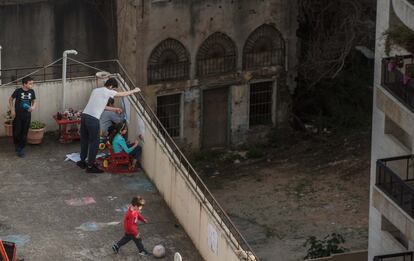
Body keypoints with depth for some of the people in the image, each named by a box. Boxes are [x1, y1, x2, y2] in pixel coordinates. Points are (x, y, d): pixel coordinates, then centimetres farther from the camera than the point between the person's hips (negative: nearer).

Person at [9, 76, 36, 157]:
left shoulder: (32, 92, -2)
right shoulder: (18, 91, -12)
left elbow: (34, 101, 11)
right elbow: (11, 99, 1)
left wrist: (33, 107, -12)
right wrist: (12, 110, -5)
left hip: (27, 115, 3)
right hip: (17, 115, -3)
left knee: (24, 133, 5)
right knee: (17, 132, 0)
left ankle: (21, 149, 17)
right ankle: (16, 144, 27)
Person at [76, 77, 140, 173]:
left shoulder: (96, 90, 20)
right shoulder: (107, 91, -4)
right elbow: (123, 94, 4)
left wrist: (114, 109, 34)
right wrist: (134, 90, 20)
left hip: (84, 115, 8)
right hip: (93, 119, -8)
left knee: (84, 140, 20)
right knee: (94, 143, 3)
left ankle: (82, 161, 31)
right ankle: (90, 166, 8)